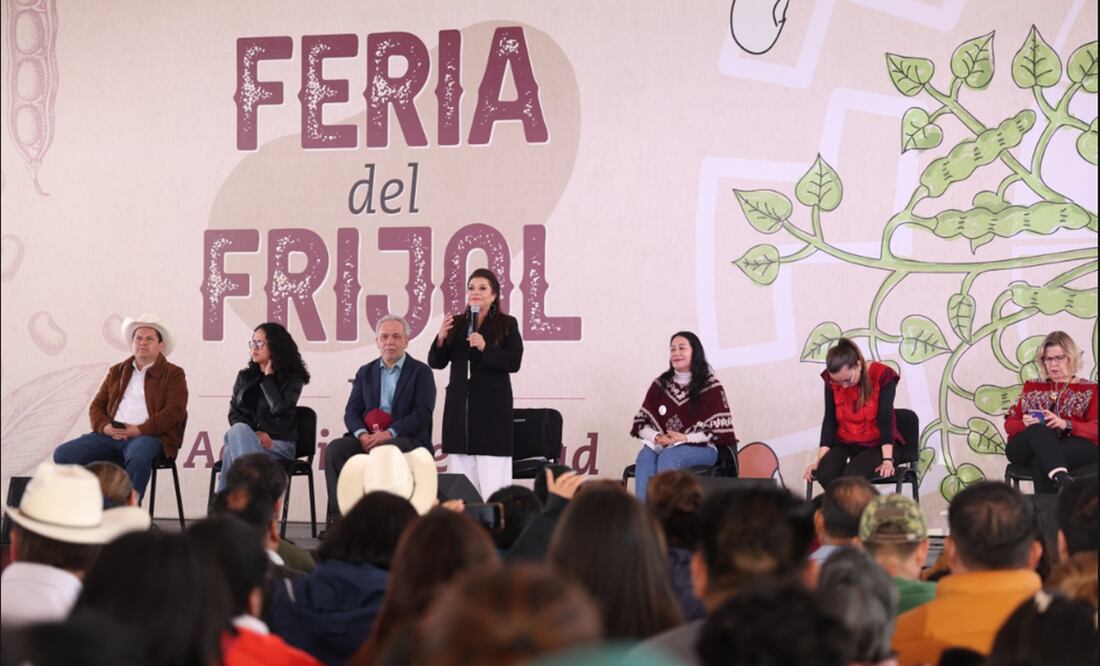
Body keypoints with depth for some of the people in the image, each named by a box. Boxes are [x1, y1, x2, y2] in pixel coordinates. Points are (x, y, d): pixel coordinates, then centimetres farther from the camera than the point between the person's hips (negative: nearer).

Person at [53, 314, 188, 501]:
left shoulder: (173, 374, 10)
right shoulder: (116, 371, 25)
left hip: (148, 436, -5)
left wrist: (139, 429, -15)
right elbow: (97, 405, 20)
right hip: (111, 435, 5)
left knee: (138, 457, -41)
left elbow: (174, 411, -4)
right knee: (64, 454, -16)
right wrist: (104, 426, -4)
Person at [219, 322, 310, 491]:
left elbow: (279, 408, -14)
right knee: (238, 430, -35)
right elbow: (234, 413, 11)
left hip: (279, 445, -4)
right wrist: (253, 433, -9)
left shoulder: (292, 379, 5)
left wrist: (268, 376, -4)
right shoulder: (245, 377, 19)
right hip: (248, 439, 4)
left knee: (231, 452, -34)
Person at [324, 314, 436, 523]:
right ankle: (339, 517, -29)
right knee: (335, 449, -25)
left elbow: (422, 414, -6)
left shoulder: (421, 372, 6)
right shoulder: (365, 372, 20)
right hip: (368, 438, 4)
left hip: (408, 439, -4)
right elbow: (351, 412, 11)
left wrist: (389, 433, -19)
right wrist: (362, 435, -12)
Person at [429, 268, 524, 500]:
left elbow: (514, 363, -7)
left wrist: (485, 348, -19)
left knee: (492, 478, -7)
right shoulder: (456, 324, 11)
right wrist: (441, 338, -9)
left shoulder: (507, 324, 2)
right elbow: (436, 363, 9)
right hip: (459, 403, 4)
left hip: (491, 404, -4)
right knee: (462, 475, 3)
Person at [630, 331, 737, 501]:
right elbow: (640, 423, 13)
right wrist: (657, 437, -9)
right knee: (645, 457, -32)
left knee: (668, 456, -36)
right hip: (660, 446, 3)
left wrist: (686, 438, -14)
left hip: (700, 448, -3)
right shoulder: (660, 384, 15)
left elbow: (720, 428, -3)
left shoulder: (710, 386, 4)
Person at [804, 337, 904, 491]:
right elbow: (829, 421, -3)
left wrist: (887, 460, -27)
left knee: (851, 476, -35)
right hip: (844, 444, 3)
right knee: (825, 473, -30)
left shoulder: (882, 376, -15)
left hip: (875, 445, -3)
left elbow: (885, 420, -19)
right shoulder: (832, 380, -5)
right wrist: (820, 459, -10)